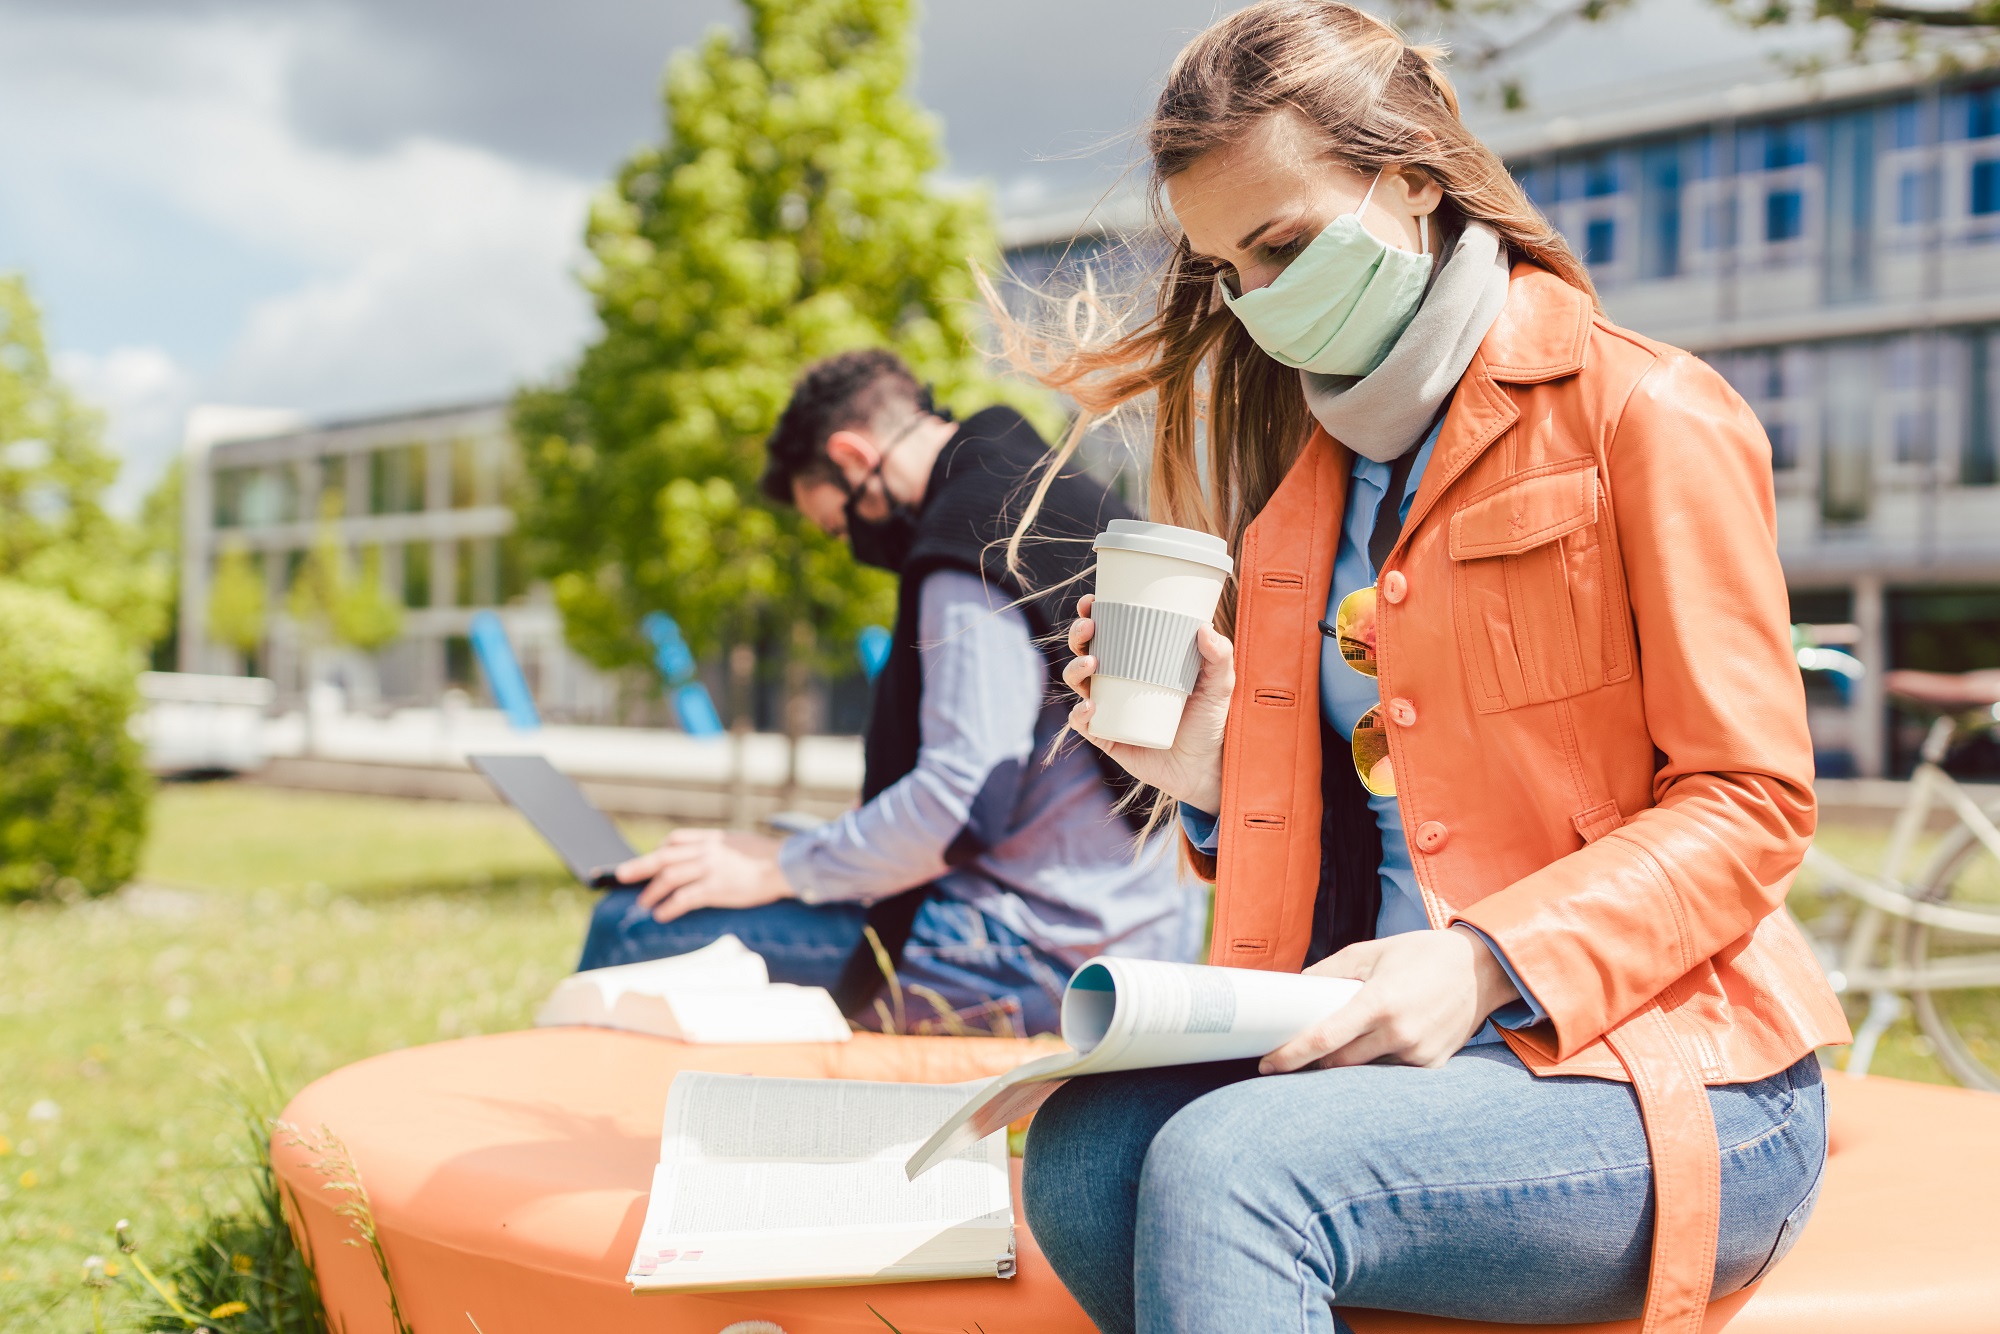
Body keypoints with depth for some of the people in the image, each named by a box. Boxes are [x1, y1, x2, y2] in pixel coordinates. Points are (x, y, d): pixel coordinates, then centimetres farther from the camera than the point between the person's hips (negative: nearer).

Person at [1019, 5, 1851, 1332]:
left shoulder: (1642, 413, -4)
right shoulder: (1308, 456, 16)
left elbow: (1748, 807, -8)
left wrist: (1486, 963, -20)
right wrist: (1214, 771, 0)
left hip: (1664, 1078, -6)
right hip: (1388, 1040, 7)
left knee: (1225, 1170, -32)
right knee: (1083, 1153, -22)